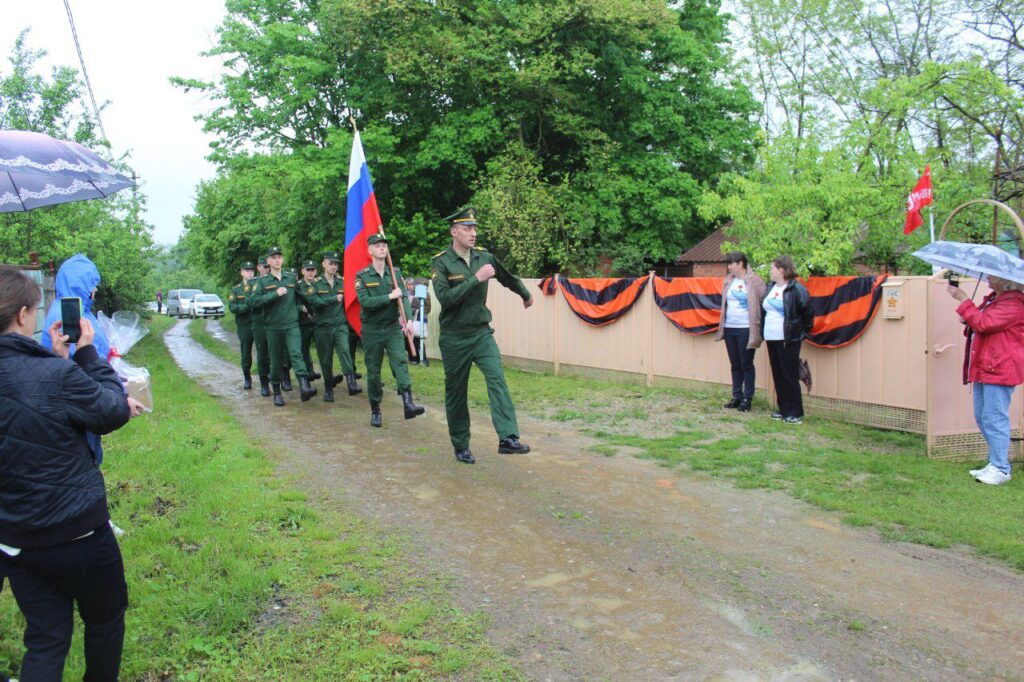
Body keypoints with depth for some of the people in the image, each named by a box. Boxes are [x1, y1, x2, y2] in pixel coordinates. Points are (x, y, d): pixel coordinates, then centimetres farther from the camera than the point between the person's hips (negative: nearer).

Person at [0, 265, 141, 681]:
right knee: (105, 618, 21)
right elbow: (115, 412, -11)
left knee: (45, 639, 18)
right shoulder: (57, 375, -26)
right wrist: (87, 353, -3)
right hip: (77, 534, -5)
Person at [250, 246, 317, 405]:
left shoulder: (292, 277, 10)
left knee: (296, 353, -18)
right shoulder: (262, 281, 3)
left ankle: (304, 387, -32)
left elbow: (300, 297, 27)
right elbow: (255, 301, -11)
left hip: (292, 325, 0)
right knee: (276, 360, 6)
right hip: (273, 326, 0)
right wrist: (275, 294, -16)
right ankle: (277, 393, 19)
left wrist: (297, 309, 16)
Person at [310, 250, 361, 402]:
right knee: (325, 359, 6)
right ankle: (328, 389, 21)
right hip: (323, 327, 0)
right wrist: (334, 299, -13)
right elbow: (315, 302, -13)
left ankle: (352, 383, -30)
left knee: (344, 350, -22)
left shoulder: (343, 283, 7)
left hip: (340, 325, 0)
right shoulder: (316, 284, 1)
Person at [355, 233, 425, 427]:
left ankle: (408, 404, -30)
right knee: (373, 371, 6)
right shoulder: (362, 276, -3)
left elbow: (404, 297, -6)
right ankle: (375, 410, 19)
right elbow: (365, 302, -16)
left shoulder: (396, 273, 5)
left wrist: (409, 319, -21)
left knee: (400, 361, -18)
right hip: (372, 330, -1)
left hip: (393, 327, 1)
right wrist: (390, 296, -16)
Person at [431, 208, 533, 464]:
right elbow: (445, 298, -24)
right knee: (456, 393, 8)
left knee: (497, 378, -19)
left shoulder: (484, 256, 2)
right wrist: (476, 279, -26)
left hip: (482, 333, 3)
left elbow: (508, 278, 22)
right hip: (454, 337, -2)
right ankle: (461, 446, 23)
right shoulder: (440, 262, -10)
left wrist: (526, 295, 37)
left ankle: (508, 438, -25)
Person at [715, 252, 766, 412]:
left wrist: (757, 330, -14)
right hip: (729, 328, 6)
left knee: (746, 365, 2)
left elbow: (761, 306, -10)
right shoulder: (728, 281, 9)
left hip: (746, 329, -6)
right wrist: (722, 327, 10)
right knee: (735, 364, 12)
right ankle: (737, 396, 21)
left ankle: (747, 398, 10)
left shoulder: (754, 282, -9)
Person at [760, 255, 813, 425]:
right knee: (778, 376, 12)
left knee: (790, 377, -4)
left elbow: (807, 312, -9)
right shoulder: (771, 287, 12)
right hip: (771, 339, 8)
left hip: (788, 340, -8)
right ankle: (784, 409, 21)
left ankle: (795, 413, 3)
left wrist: (803, 331, -2)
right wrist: (763, 332, 17)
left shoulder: (796, 289, -12)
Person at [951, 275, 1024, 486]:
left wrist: (963, 300, -17)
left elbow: (983, 324, -23)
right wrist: (967, 318, 4)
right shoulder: (993, 298, 17)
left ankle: (1001, 469, 0)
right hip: (984, 368, 10)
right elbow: (980, 324, 25)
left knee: (994, 419, -8)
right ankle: (995, 464, 24)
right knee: (982, 418, 14)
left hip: (999, 370, -10)